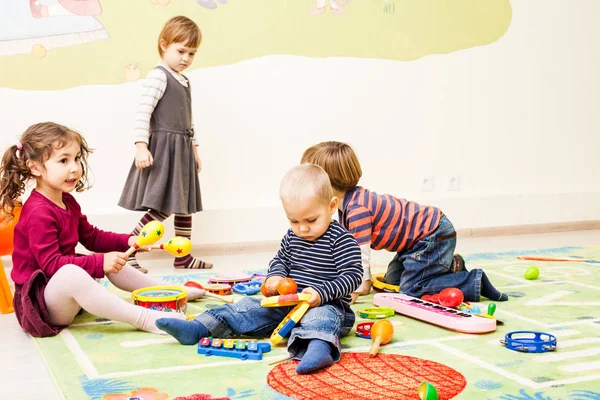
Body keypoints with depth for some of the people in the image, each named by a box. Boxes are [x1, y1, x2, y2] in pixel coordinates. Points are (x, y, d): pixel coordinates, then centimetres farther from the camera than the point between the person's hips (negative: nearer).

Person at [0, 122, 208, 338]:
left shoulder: (67, 202, 11)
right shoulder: (38, 212, -21)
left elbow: (91, 236, 21)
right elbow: (51, 264, -27)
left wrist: (128, 241, 6)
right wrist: (99, 263, -33)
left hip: (68, 297, 11)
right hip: (39, 301, -11)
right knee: (71, 274, -40)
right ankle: (143, 318, -43)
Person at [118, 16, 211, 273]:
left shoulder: (184, 81, 16)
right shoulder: (158, 76, -11)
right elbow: (143, 112, -19)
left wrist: (194, 147, 22)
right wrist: (141, 146, -27)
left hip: (182, 149, 9)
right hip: (163, 148, -9)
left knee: (184, 204, 13)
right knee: (162, 208, -14)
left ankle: (183, 257, 22)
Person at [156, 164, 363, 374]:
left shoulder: (341, 240, -12)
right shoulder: (292, 237, 9)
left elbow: (353, 275, -16)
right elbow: (280, 260, 24)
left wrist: (321, 293, -28)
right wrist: (275, 276, 0)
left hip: (326, 304, -7)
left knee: (320, 316, -40)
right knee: (250, 307, -4)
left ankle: (318, 346, -71)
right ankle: (196, 328, -11)